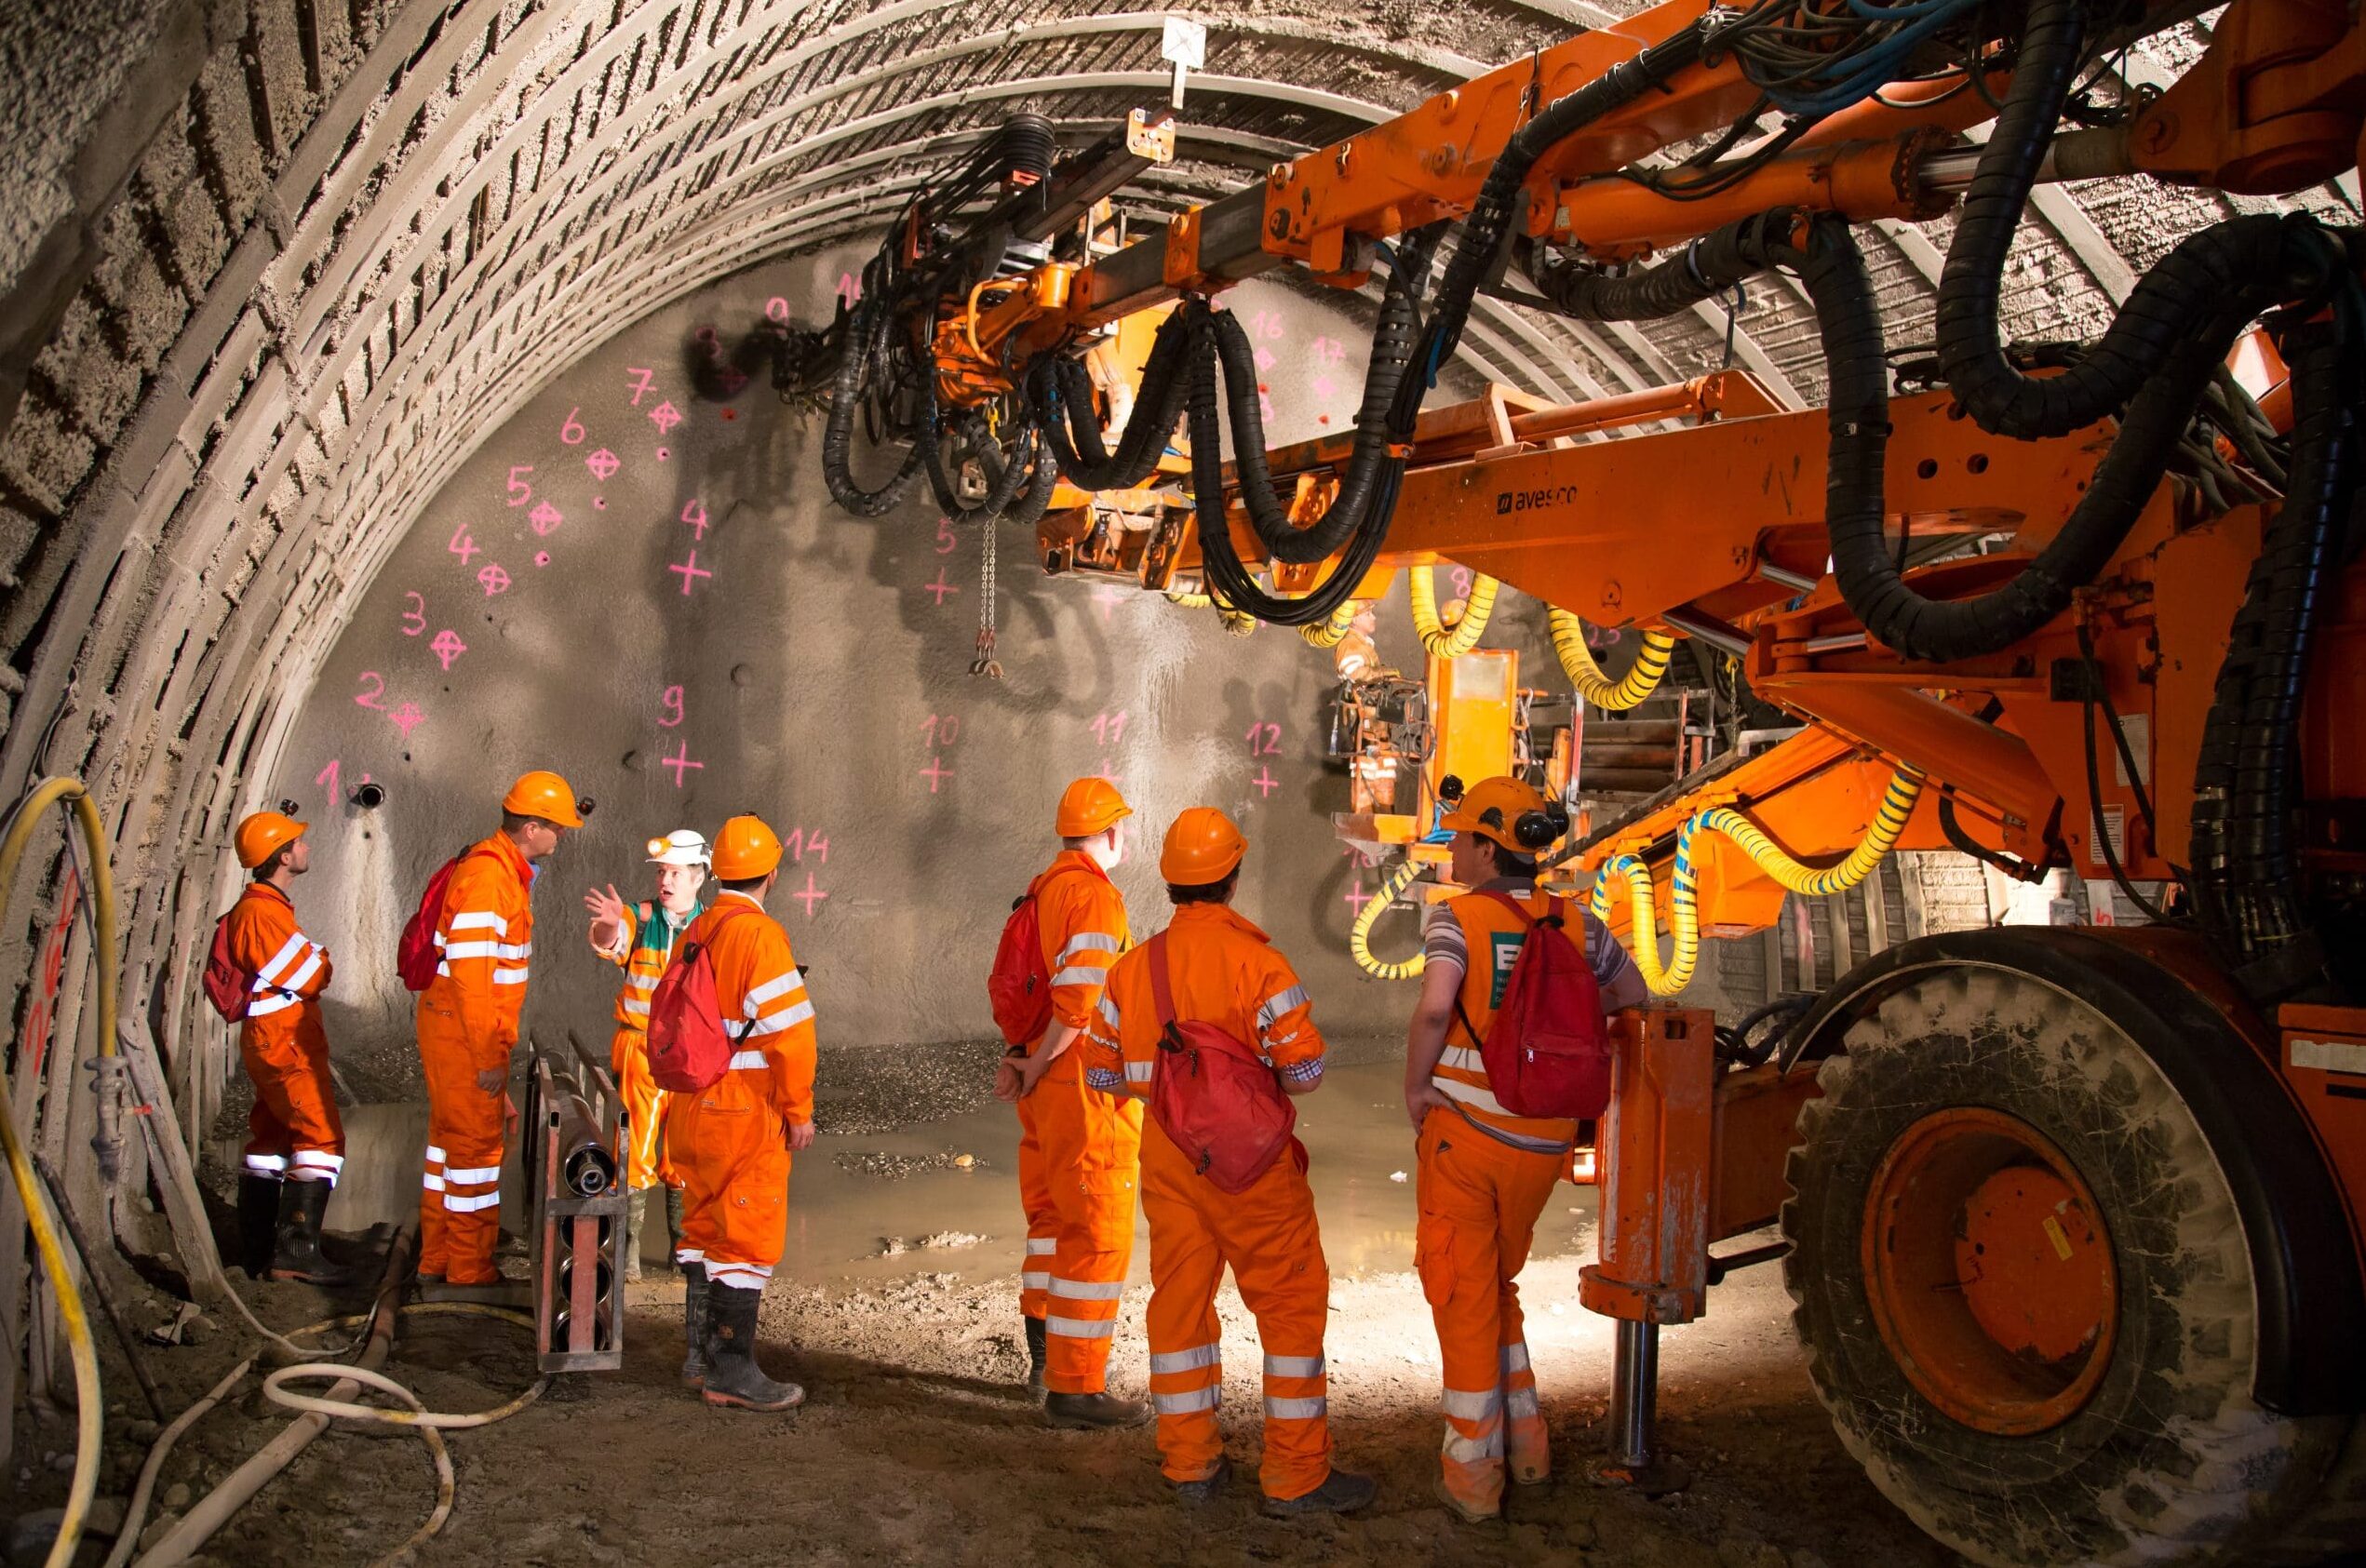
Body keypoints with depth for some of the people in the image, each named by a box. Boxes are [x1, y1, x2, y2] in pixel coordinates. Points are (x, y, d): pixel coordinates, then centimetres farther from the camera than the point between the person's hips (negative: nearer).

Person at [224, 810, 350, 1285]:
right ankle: (296, 1250, -14)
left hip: (275, 1045, 11)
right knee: (321, 1137, -12)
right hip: (285, 1045, -11)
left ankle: (258, 1250, 22)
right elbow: (311, 978, -19)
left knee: (272, 1139, 15)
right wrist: (320, 958, 3)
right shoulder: (262, 912, -18)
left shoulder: (266, 906, 16)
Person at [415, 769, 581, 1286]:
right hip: (462, 1030, -10)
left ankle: (437, 1256, 30)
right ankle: (470, 1271, 10)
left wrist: (500, 1040, 21)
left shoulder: (504, 870, 12)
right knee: (476, 1144, -1)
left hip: (466, 1026, 10)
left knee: (451, 1136, 18)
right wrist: (489, 1057, -23)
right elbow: (471, 973, -25)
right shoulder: (486, 875, -21)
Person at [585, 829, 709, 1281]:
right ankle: (629, 1246, 11)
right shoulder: (641, 919, -2)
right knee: (635, 1147, 1)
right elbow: (610, 941, -24)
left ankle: (683, 1244, 20)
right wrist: (611, 925, -45)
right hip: (639, 1049, -1)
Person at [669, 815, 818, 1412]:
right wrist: (799, 1109, -13)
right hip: (747, 1112, -9)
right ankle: (731, 1372, 0)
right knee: (749, 1235, -3)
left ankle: (700, 1356, 24)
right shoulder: (759, 933, -16)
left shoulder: (695, 933, 11)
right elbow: (788, 1027, -20)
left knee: (705, 1228, 16)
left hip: (692, 1109, 9)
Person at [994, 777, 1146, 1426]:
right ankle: (1074, 1388, 4)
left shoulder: (1041, 891, 12)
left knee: (1054, 1218, 22)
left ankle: (1045, 1352, 36)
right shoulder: (1092, 894, -16)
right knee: (1100, 1235, -2)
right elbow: (1081, 999, -24)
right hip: (1083, 1085, -10)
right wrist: (1035, 1066, -14)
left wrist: (1020, 1057, 1)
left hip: (1045, 1084, 10)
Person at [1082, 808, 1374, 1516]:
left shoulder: (1132, 967, 2)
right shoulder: (1259, 963, -15)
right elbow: (1305, 1072, -16)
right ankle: (1296, 1475, 11)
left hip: (1167, 1158, 5)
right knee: (1292, 1304, 6)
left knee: (1179, 1298, 16)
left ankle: (1190, 1462, 25)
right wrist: (1254, 1074, 5)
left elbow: (1102, 1073, 8)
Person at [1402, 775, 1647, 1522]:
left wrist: (1415, 1088, -12)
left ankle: (1473, 1475, 15)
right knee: (1498, 1286, 24)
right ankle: (1525, 1442, 28)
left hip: (1463, 1128, -4)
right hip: (1543, 1140, 4)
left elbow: (1433, 1010, -27)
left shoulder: (1457, 917, -12)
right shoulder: (1575, 923, 3)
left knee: (1464, 1298, 8)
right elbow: (1632, 997, 17)